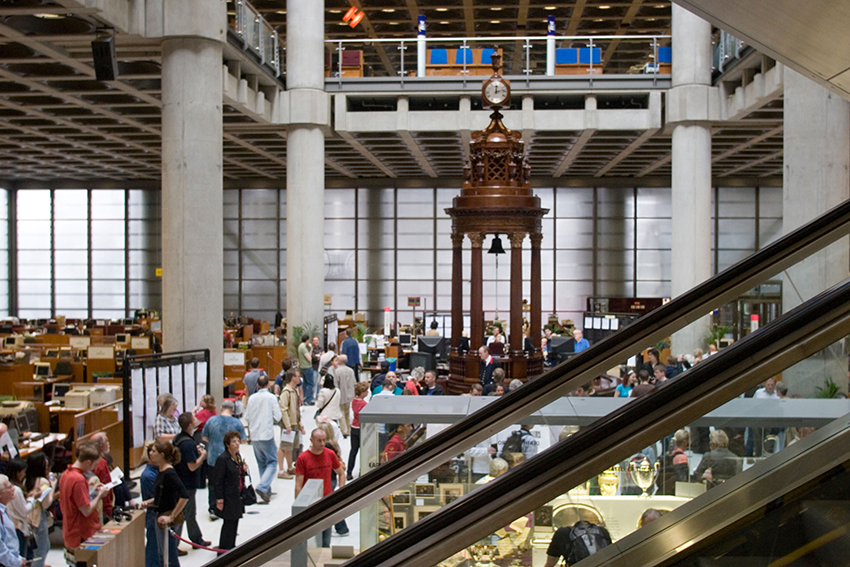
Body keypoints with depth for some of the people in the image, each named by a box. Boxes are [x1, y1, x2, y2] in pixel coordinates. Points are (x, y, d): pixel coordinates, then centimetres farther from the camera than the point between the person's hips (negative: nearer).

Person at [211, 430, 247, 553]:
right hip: (228, 497, -8)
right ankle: (224, 549, 8)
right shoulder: (222, 459, -17)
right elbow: (217, 481, -17)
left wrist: (244, 470, -1)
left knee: (235, 522, 15)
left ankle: (232, 547, 27)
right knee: (229, 523, -3)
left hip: (237, 496, 8)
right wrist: (219, 500, -18)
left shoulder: (238, 456, 8)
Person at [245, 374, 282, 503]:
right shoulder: (271, 398, -8)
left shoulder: (252, 398, 3)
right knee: (272, 462, 1)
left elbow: (247, 416, 7)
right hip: (267, 435, -4)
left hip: (254, 436, 5)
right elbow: (277, 417, -8)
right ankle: (262, 487, -19)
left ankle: (266, 491, 19)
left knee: (261, 463, 16)